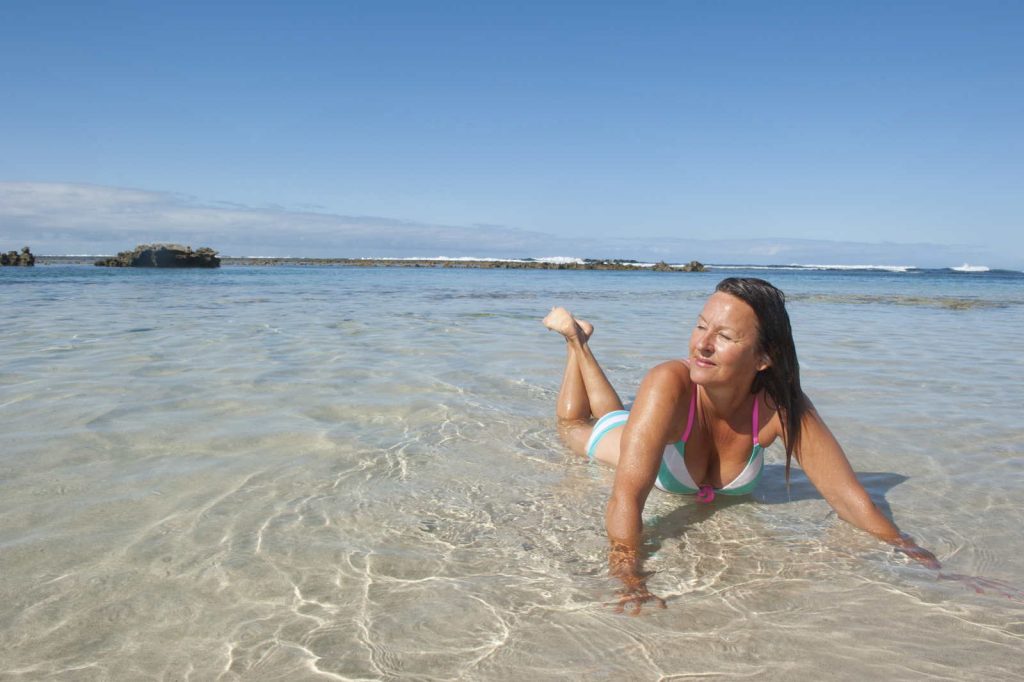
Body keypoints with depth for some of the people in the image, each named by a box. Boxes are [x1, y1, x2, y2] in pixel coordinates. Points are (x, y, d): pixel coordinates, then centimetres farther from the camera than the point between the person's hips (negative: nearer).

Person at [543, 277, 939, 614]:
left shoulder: (781, 406, -41)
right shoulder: (669, 385, -50)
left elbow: (849, 498, -38)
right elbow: (626, 499, -56)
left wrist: (914, 556, -50)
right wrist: (631, 584, -69)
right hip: (633, 441, -2)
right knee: (575, 427, 32)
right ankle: (575, 338, 48)